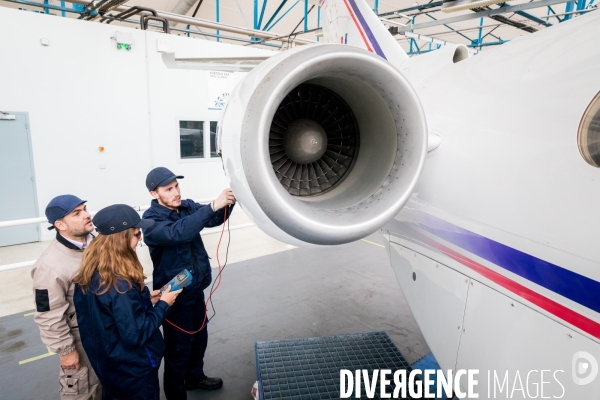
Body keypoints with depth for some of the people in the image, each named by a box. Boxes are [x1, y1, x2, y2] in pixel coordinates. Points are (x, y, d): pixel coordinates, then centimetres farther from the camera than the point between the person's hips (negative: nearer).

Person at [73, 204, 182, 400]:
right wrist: (163, 304, -19)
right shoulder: (120, 284, -34)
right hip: (132, 370, -7)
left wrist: (144, 300, 1)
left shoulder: (90, 273, -7)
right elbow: (135, 336, -29)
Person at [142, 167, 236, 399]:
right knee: (178, 347, 8)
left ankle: (195, 377, 48)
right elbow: (178, 232, -39)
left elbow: (214, 219, -4)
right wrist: (212, 206, -45)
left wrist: (227, 204, -26)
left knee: (200, 337, 23)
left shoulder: (187, 206, -2)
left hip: (196, 289, 7)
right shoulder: (151, 221, -21)